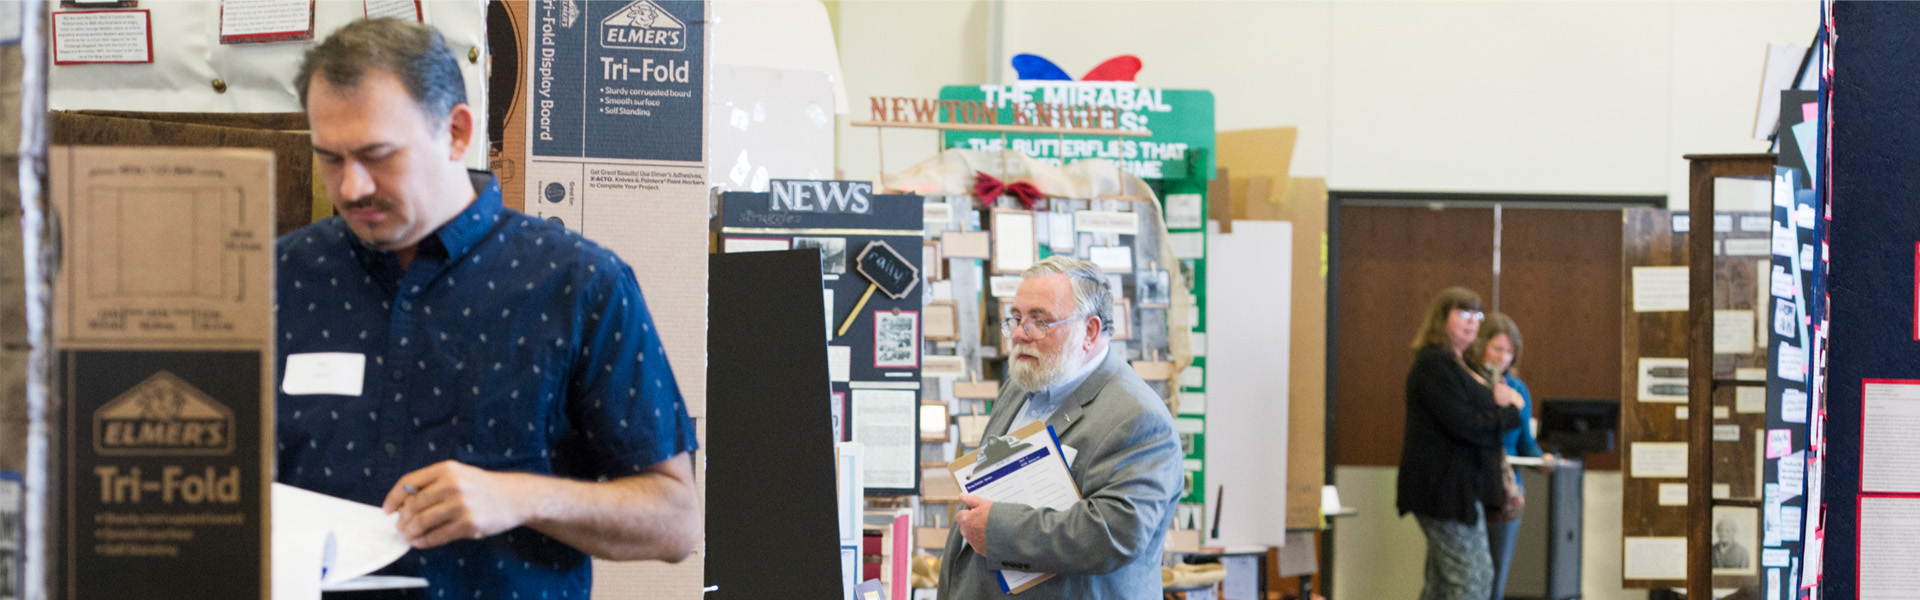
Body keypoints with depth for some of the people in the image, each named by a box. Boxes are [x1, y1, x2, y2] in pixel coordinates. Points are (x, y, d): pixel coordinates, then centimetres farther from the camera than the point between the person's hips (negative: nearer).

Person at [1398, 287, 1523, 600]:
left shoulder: (1455, 364, 21)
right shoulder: (1434, 364, -14)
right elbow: (1464, 424, -22)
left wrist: (1499, 399, -4)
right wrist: (1510, 414, -7)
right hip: (1448, 488, -11)